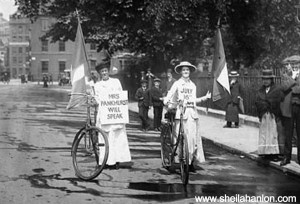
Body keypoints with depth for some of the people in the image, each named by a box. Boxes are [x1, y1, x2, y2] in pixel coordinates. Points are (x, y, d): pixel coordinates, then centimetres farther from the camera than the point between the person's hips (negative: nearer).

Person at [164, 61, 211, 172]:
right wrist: (167, 101, -22)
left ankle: (192, 162, 5)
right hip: (181, 112, -4)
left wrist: (205, 97, 13)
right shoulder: (177, 84, 4)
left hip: (192, 112, 4)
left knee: (194, 136, -2)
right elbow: (169, 95, -2)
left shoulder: (193, 85, 17)